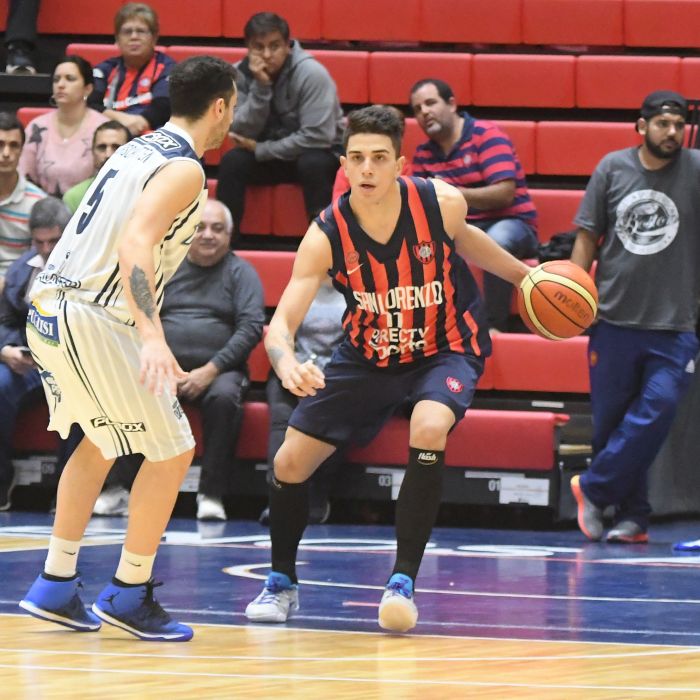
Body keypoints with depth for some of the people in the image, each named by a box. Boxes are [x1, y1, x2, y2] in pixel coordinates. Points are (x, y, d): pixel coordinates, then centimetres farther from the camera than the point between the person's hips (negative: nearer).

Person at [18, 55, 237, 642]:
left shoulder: (138, 149, 15)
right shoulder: (183, 169, -12)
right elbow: (135, 244, -26)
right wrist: (152, 336, -35)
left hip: (50, 308, 9)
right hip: (90, 320, -9)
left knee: (99, 444, 25)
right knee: (171, 453, 1)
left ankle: (56, 587, 25)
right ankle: (129, 595, 6)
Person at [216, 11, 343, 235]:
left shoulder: (311, 73, -23)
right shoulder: (240, 74, -10)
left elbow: (317, 137, -27)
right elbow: (242, 134, -16)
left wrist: (260, 150, -21)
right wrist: (260, 87, -29)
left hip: (321, 154, -4)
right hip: (268, 155, 4)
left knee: (312, 163, -36)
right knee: (233, 162, -23)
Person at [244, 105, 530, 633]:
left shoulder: (442, 203, -22)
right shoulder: (326, 235, -24)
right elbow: (281, 322, -28)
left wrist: (523, 274, 15)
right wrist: (286, 362, -51)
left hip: (446, 347, -2)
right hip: (369, 354, 2)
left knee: (429, 430, -33)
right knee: (291, 462, -2)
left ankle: (404, 583, -23)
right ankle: (282, 583, 25)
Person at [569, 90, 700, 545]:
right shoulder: (613, 168, 3)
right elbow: (588, 236, 9)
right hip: (615, 317, 2)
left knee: (657, 409, -15)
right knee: (611, 421, 5)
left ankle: (593, 490, 1)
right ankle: (633, 517, 20)